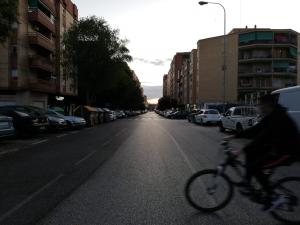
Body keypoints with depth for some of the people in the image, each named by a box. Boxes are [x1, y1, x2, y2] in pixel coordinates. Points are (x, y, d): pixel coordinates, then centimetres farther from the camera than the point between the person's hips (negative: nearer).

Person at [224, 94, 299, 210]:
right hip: (277, 148, 9)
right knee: (251, 152, 2)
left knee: (255, 167, -16)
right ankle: (247, 182, 9)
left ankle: (270, 196, 0)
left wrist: (241, 151, -35)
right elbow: (254, 130, 7)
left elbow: (261, 138, -33)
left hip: (287, 152, -9)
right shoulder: (270, 117, 4)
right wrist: (234, 136, 3)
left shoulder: (278, 119, -25)